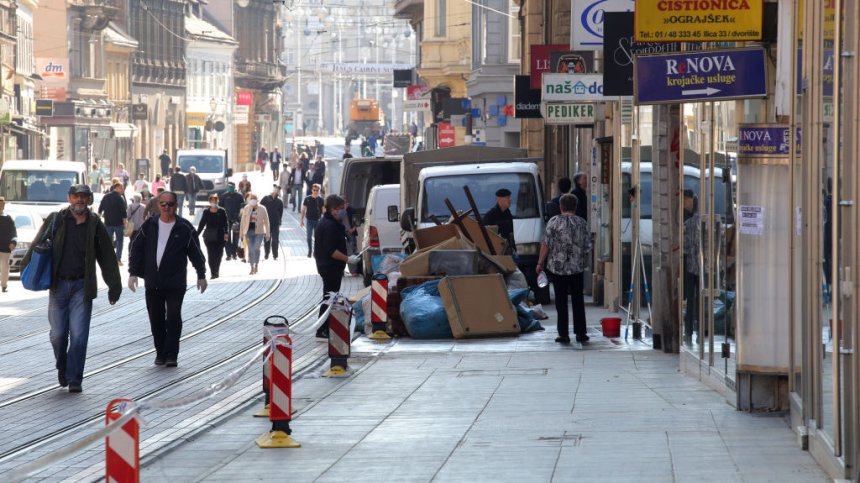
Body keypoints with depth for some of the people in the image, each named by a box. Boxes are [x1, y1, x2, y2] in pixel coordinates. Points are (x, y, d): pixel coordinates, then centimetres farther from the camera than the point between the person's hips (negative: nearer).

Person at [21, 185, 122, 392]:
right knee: (58, 334, 2)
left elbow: (107, 257, 8)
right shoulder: (55, 220, 3)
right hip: (58, 285, 0)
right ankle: (62, 368, 29)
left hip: (82, 287, 0)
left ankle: (74, 379, 0)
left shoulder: (95, 225, 4)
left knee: (79, 335, -6)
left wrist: (114, 286, 7)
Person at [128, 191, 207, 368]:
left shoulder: (185, 228, -1)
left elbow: (196, 252, 7)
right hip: (152, 282, 3)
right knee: (156, 318, 7)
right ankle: (160, 353, 18)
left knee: (173, 317, -9)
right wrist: (133, 273, 4)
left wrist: (201, 275, 9)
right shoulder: (149, 226, 5)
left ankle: (171, 355, -6)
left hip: (175, 282, -3)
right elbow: (136, 249, 10)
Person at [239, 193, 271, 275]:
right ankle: (252, 267, 6)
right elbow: (243, 221, 7)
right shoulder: (246, 209, 2)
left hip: (259, 232, -2)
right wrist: (241, 233, 6)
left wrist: (268, 234, 2)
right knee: (250, 250, 0)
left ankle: (256, 265, 8)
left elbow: (266, 221, 2)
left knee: (256, 248, -11)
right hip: (249, 231, 2)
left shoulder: (262, 209, -2)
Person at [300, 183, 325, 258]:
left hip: (317, 220, 1)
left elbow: (323, 211, 6)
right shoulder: (307, 199, -2)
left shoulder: (320, 200, 0)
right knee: (309, 237, -2)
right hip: (310, 220, -1)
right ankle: (310, 251, 10)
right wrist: (301, 220, 1)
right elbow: (303, 210, 3)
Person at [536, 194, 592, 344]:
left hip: (557, 267, -2)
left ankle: (563, 334, 2)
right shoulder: (582, 223, 0)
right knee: (578, 301, 10)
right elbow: (588, 247, 3)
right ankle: (580, 333, 9)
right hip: (577, 267, 2)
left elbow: (546, 245, -9)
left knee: (561, 301, 3)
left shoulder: (554, 222, -7)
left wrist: (540, 263, 0)